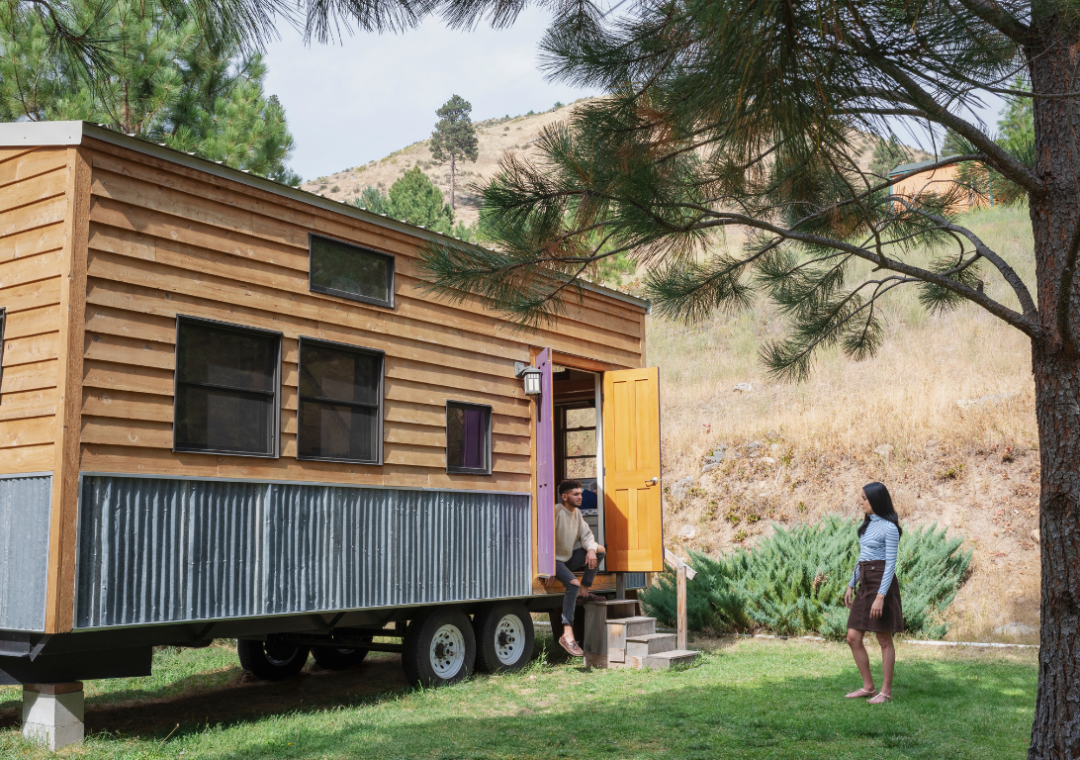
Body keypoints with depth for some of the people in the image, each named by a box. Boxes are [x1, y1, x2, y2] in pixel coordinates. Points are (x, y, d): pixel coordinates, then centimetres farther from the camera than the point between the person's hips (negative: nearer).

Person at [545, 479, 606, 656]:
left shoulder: (576, 512, 8)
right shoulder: (556, 511, -20)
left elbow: (586, 535, 10)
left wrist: (591, 549, -15)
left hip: (568, 558, 9)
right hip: (555, 560, -9)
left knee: (599, 550, -2)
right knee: (573, 583, -32)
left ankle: (584, 592, 3)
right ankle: (567, 635, -34)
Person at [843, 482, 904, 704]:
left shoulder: (889, 527, -11)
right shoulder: (867, 525, 15)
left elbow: (890, 564, -15)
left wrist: (881, 596, -21)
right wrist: (851, 585, 17)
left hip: (882, 583, -8)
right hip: (864, 584, 8)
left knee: (884, 640, 1)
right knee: (853, 637, 5)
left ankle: (886, 691, 10)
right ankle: (868, 687, 15)